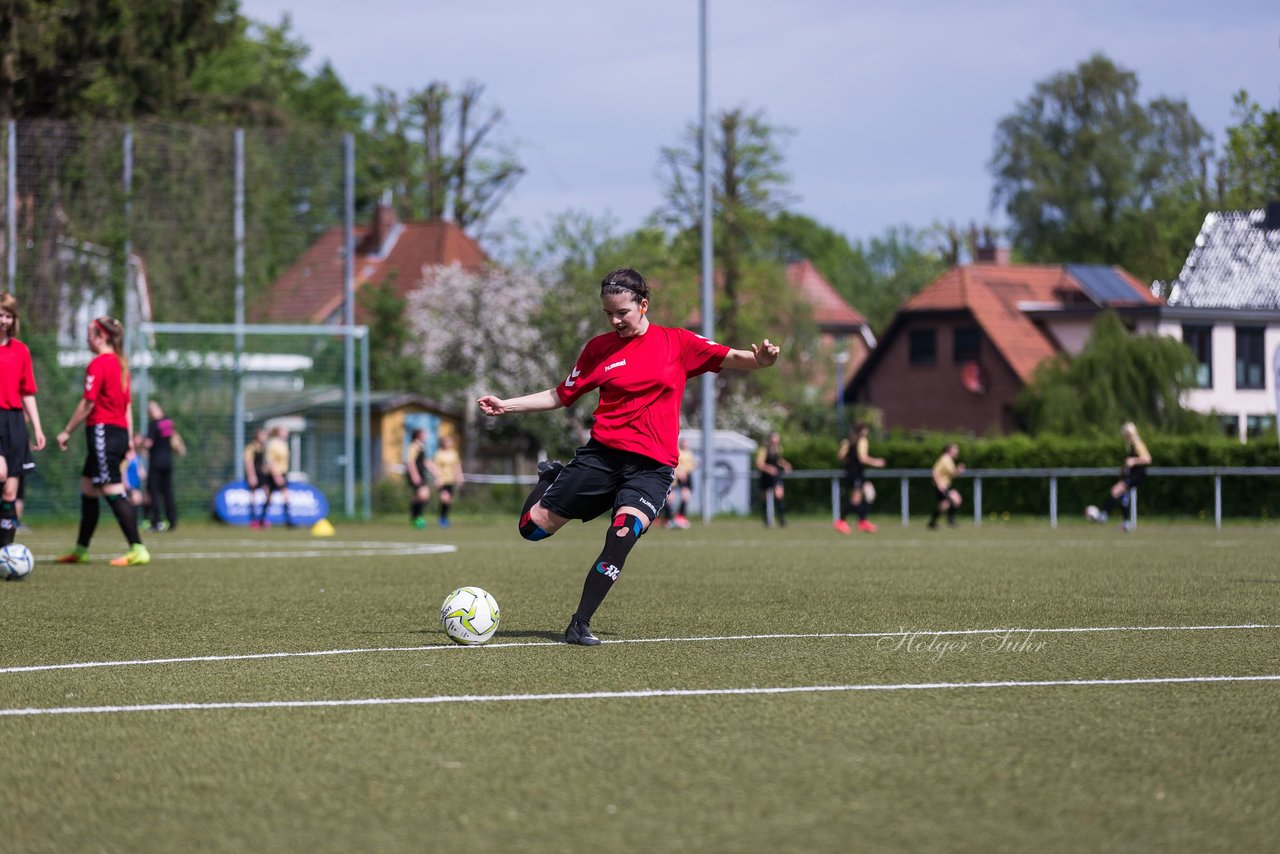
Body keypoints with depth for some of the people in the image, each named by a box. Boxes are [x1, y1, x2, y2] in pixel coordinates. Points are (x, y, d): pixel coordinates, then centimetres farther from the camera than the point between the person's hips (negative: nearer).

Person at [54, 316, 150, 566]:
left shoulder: (98, 364, -12)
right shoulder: (120, 364, 14)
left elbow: (88, 404, -14)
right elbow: (127, 405, 16)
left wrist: (67, 432, -7)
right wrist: (129, 438, 19)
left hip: (102, 431, -9)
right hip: (119, 432, 9)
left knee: (113, 493, -10)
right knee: (87, 490, 16)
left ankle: (138, 550, -15)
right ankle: (80, 550, 22)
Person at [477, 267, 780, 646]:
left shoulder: (677, 343, 4)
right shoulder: (599, 348, 8)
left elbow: (732, 359, 0)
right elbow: (561, 396, 16)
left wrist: (758, 359, -23)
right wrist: (506, 405, 9)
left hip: (652, 466, -2)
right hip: (602, 454, 2)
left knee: (623, 535, -26)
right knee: (533, 526, -1)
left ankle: (580, 625, -16)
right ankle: (551, 478, 33)